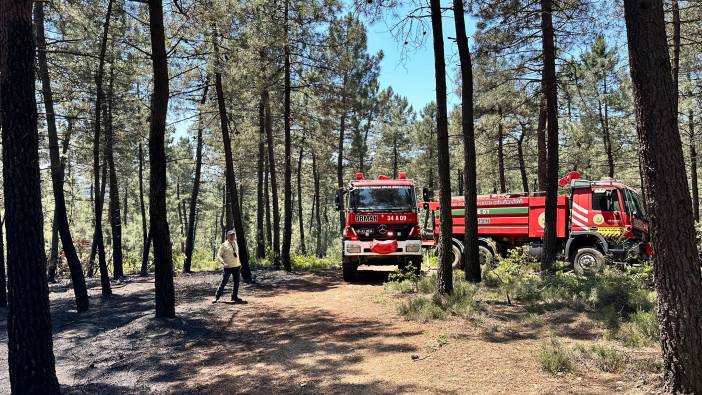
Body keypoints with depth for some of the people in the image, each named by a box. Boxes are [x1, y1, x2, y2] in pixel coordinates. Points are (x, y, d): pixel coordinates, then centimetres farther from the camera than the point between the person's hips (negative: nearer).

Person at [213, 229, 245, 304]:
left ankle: (234, 297, 21)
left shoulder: (235, 243, 9)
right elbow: (219, 255, -8)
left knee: (237, 282, 9)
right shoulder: (224, 245, -8)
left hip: (237, 266, 6)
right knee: (224, 282, -4)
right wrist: (223, 263, -22)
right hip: (228, 267, -5)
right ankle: (216, 297, 7)